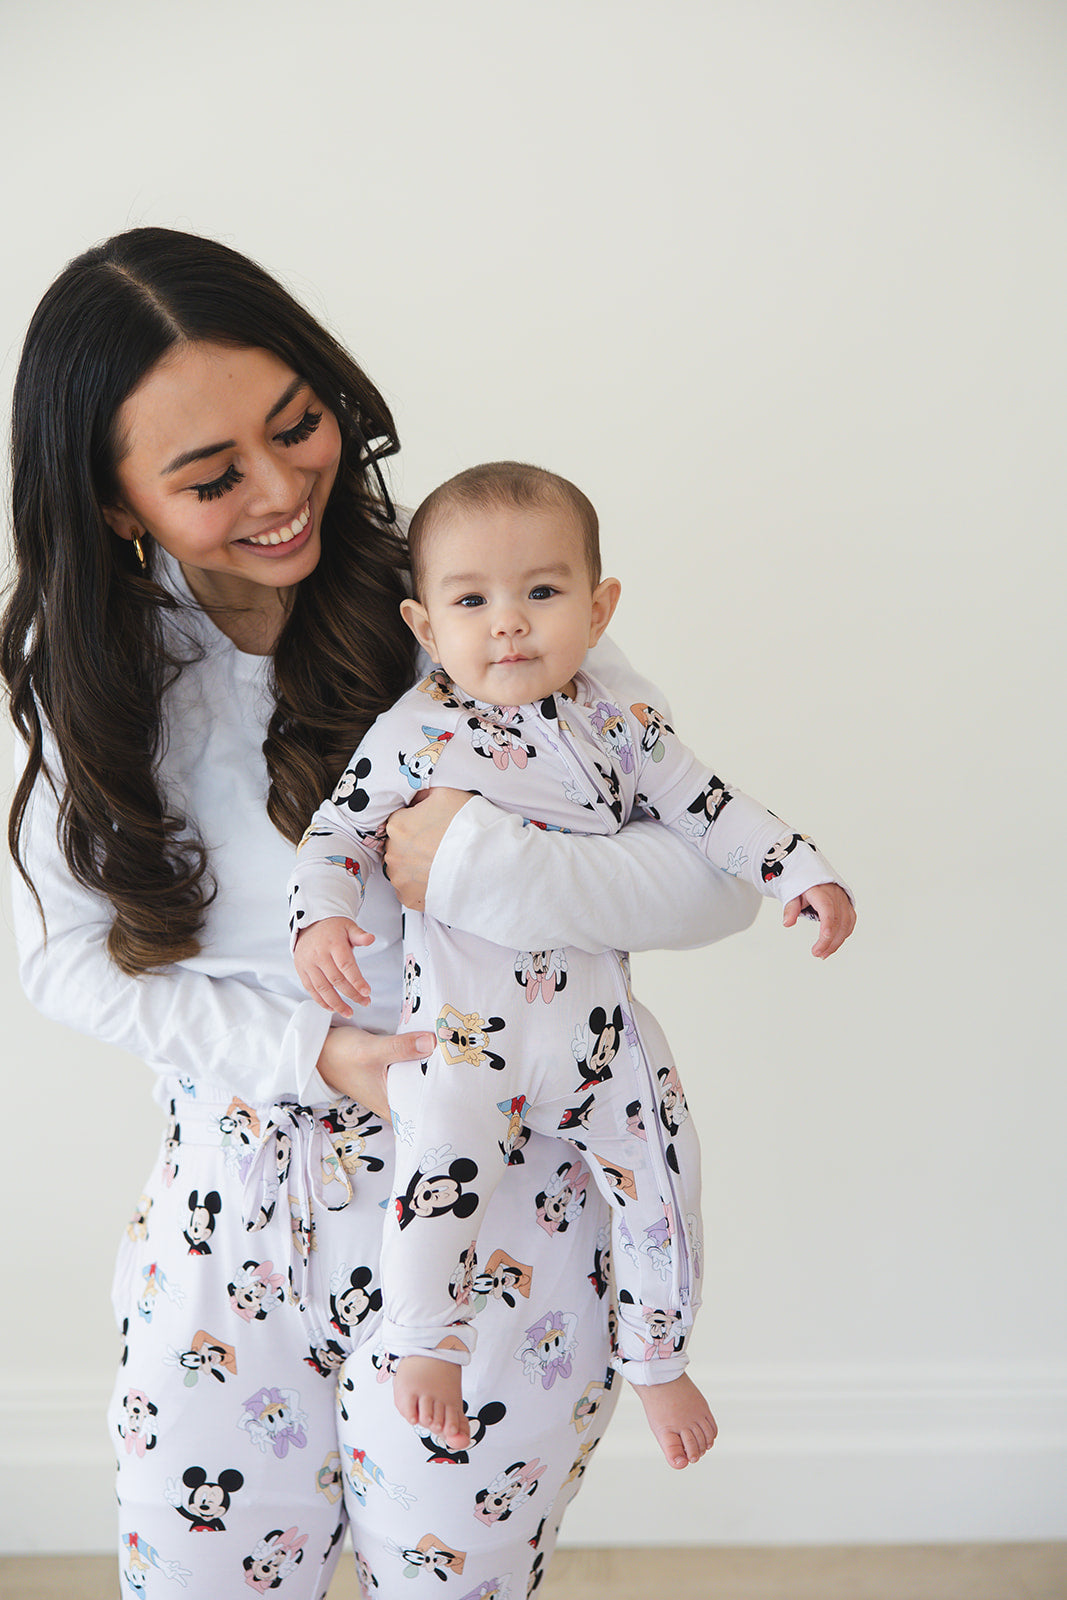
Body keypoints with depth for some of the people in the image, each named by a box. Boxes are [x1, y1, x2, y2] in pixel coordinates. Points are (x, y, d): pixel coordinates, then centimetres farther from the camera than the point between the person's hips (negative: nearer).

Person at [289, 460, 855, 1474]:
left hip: (601, 1026, 3)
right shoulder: (412, 737, -4)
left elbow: (707, 809, 7)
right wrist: (320, 922, -17)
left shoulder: (617, 730, 2)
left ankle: (656, 1360, 31)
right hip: (464, 1027, -3)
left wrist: (798, 868, -5)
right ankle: (425, 1344, 6)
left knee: (661, 1179, 5)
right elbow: (336, 834, 1)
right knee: (442, 1168, -22)